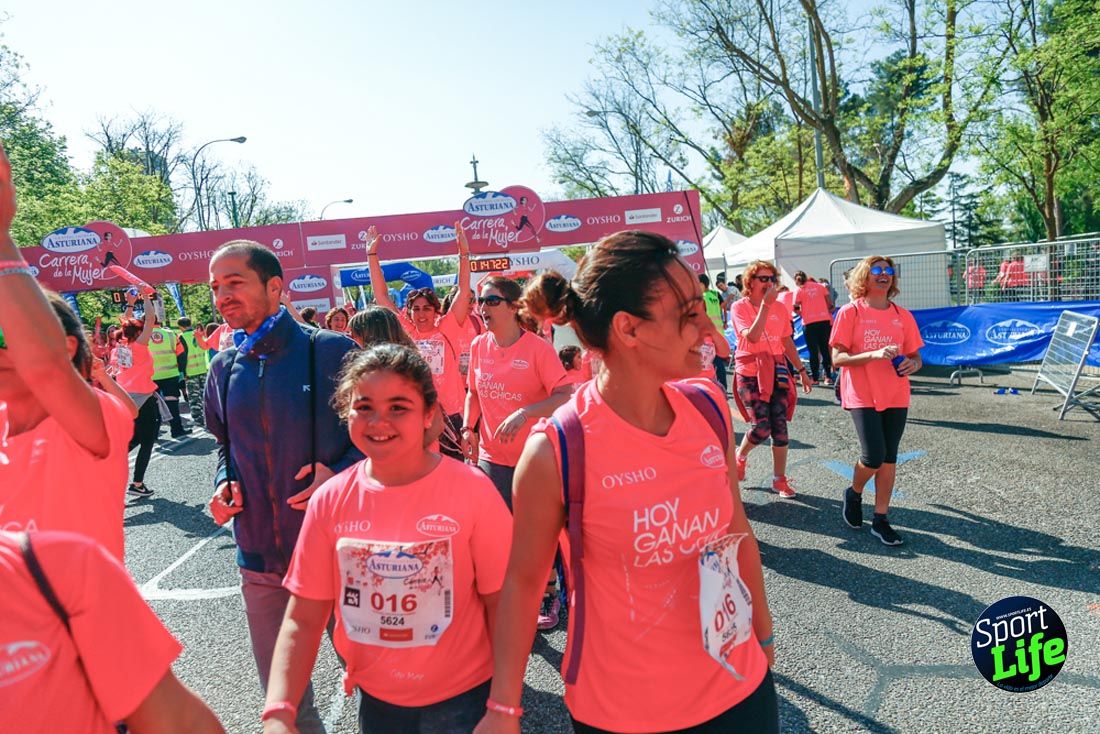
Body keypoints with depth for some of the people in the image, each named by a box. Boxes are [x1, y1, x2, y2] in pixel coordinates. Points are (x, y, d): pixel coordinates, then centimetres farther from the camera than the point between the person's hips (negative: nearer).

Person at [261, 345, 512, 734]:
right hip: (375, 699, 4)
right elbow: (302, 619, -5)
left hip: (460, 700, -3)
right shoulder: (329, 500, -10)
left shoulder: (471, 490, -19)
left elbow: (502, 604, -12)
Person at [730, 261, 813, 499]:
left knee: (780, 428, 1)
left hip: (777, 372, 4)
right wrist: (765, 305, -21)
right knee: (762, 428, -12)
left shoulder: (780, 308, 8)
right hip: (750, 373, -4)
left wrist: (802, 370, 13)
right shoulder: (740, 307, -7)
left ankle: (780, 480, 14)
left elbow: (787, 342, 15)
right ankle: (740, 456, 19)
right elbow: (752, 337, -23)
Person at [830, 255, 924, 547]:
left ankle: (880, 519, 19)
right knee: (874, 457, -11)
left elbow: (915, 356, 13)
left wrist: (912, 364, -11)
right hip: (862, 395, -4)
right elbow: (837, 358, -10)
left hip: (896, 396, 4)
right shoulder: (850, 313, -5)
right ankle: (854, 493, 21)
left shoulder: (903, 316, 6)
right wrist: (874, 354, -23)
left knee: (889, 459, 6)